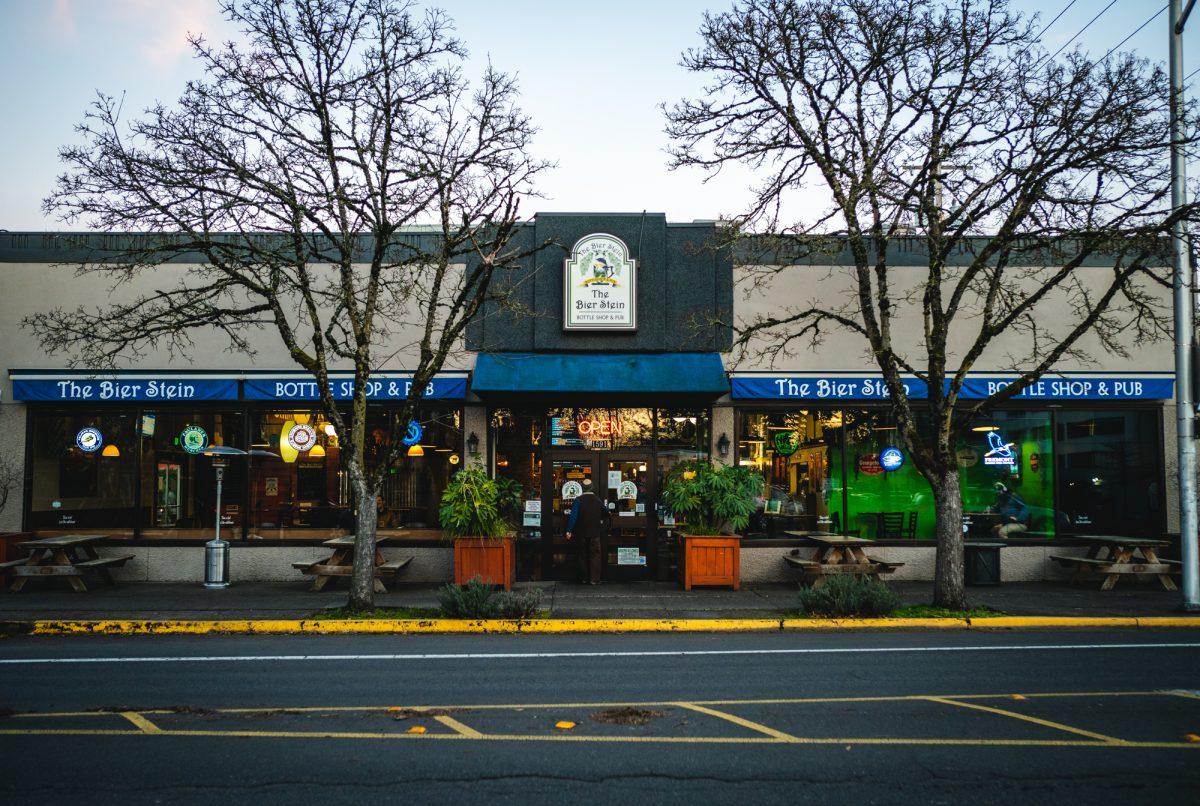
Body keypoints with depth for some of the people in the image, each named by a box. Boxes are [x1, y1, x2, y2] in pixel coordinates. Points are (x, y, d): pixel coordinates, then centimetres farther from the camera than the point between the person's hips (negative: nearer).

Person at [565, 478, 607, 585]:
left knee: (583, 556, 11)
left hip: (582, 533, 0)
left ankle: (585, 578, 15)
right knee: (595, 556, 3)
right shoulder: (598, 500, 0)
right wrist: (602, 521, 30)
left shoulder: (578, 500, -8)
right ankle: (594, 579, -2)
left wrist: (569, 530, -13)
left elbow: (573, 515, -15)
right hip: (595, 532, 0)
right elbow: (606, 512, 13)